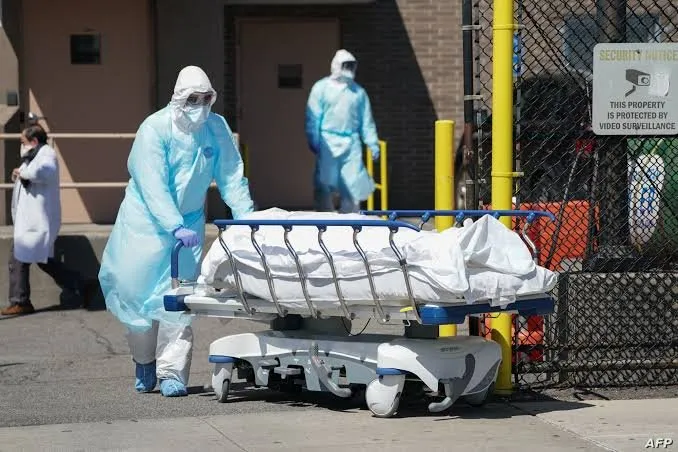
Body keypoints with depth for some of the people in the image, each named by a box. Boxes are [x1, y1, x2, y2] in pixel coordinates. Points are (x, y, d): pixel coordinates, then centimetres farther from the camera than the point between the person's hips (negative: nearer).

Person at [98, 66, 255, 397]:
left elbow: (231, 177, -1)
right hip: (147, 220, -2)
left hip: (189, 221, 2)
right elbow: (153, 186, -26)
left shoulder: (217, 128, -7)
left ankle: (172, 372, -6)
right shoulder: (155, 129, -19)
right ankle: (144, 364, 25)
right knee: (137, 291, 2)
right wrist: (175, 227, -36)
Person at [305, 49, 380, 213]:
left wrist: (373, 144, 7)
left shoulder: (359, 92, 12)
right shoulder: (321, 87, 1)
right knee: (324, 187, -2)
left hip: (351, 144, 3)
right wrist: (314, 142, -10)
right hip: (328, 142, -3)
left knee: (353, 186, 1)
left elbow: (367, 121, 13)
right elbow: (313, 118, -3)